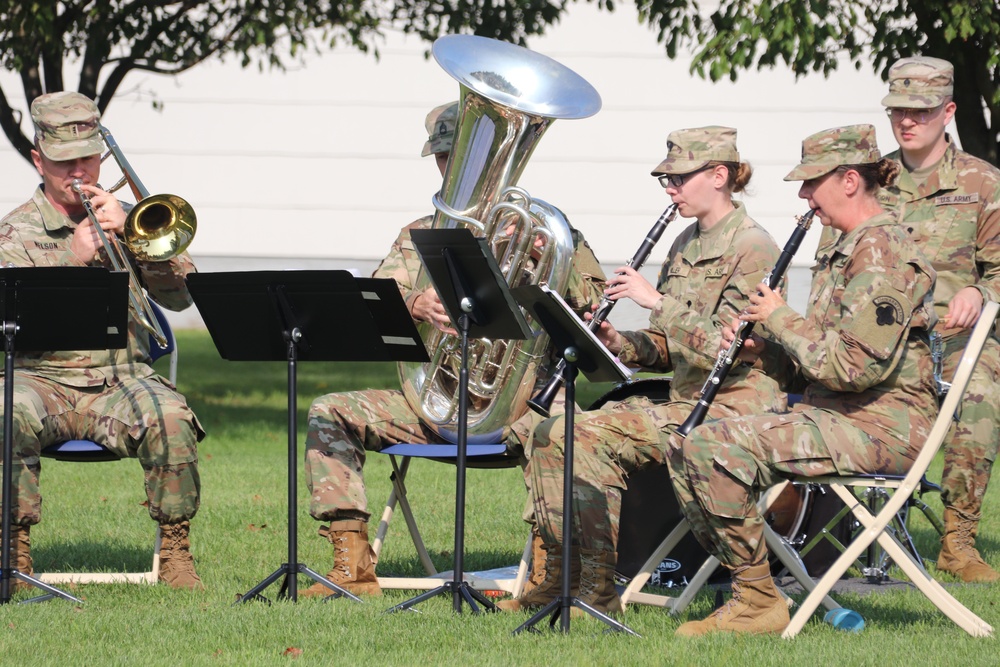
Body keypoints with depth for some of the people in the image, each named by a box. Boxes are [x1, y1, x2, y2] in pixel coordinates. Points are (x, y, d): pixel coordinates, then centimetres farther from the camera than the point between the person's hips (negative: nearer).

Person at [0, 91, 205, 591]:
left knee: (170, 418, -31)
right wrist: (73, 259, -17)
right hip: (44, 378, -1)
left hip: (122, 378, 1)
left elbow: (178, 296, 3)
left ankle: (175, 550, -18)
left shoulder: (125, 221, 16)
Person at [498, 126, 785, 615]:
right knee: (553, 434, -5)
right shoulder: (685, 246, 16)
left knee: (594, 442, -25)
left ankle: (599, 590, -21)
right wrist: (621, 344, -1)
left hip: (732, 407, -9)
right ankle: (564, 571, -4)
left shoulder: (752, 249, -12)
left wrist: (657, 301, -21)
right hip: (684, 403, 9)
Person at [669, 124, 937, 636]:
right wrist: (761, 350, 4)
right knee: (687, 450, 2)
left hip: (881, 426, -11)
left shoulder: (882, 252, -14)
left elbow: (855, 365, -24)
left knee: (713, 447, -24)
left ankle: (758, 604, -16)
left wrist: (780, 319, -11)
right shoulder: (845, 250, 19)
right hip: (834, 416, 11)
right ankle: (745, 581, 1)